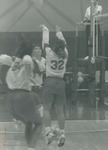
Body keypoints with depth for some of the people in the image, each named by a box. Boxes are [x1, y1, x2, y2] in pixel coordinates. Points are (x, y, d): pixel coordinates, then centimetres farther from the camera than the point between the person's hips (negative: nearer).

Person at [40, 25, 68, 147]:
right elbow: (63, 43, 18)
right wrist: (58, 32, 35)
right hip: (60, 83, 3)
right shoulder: (65, 54, 1)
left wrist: (45, 29, 28)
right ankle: (62, 133, 3)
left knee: (46, 109, 2)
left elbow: (45, 41, 10)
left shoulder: (49, 53, -5)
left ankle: (49, 132, -9)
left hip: (49, 82, -3)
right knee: (60, 110, 7)